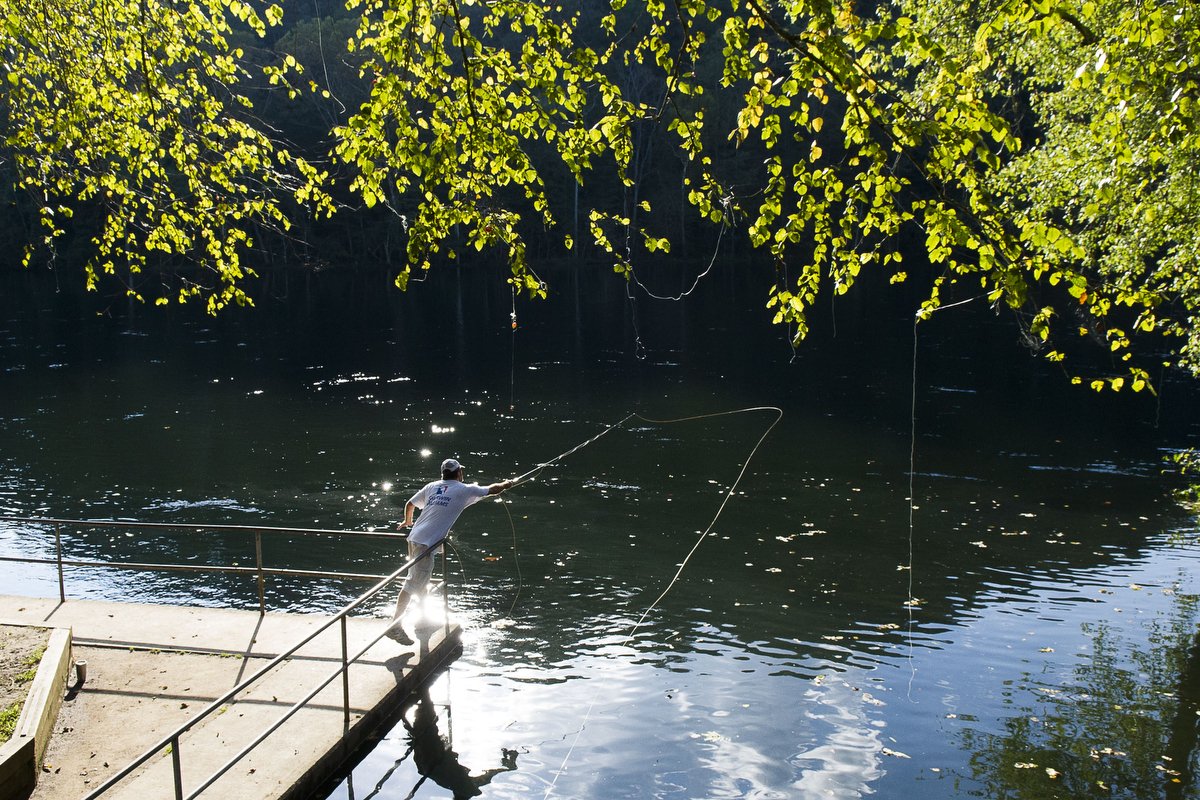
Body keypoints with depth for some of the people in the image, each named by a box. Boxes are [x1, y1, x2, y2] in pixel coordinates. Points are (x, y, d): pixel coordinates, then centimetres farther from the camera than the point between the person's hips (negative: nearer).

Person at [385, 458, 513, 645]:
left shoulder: (431, 487, 14)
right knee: (412, 583, -7)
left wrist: (407, 522, 42)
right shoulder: (464, 490, -1)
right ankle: (394, 625, -9)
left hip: (414, 537, 8)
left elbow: (410, 504, 23)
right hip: (426, 543, -8)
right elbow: (492, 490, 10)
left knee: (421, 580, 21)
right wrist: (506, 484, 30)